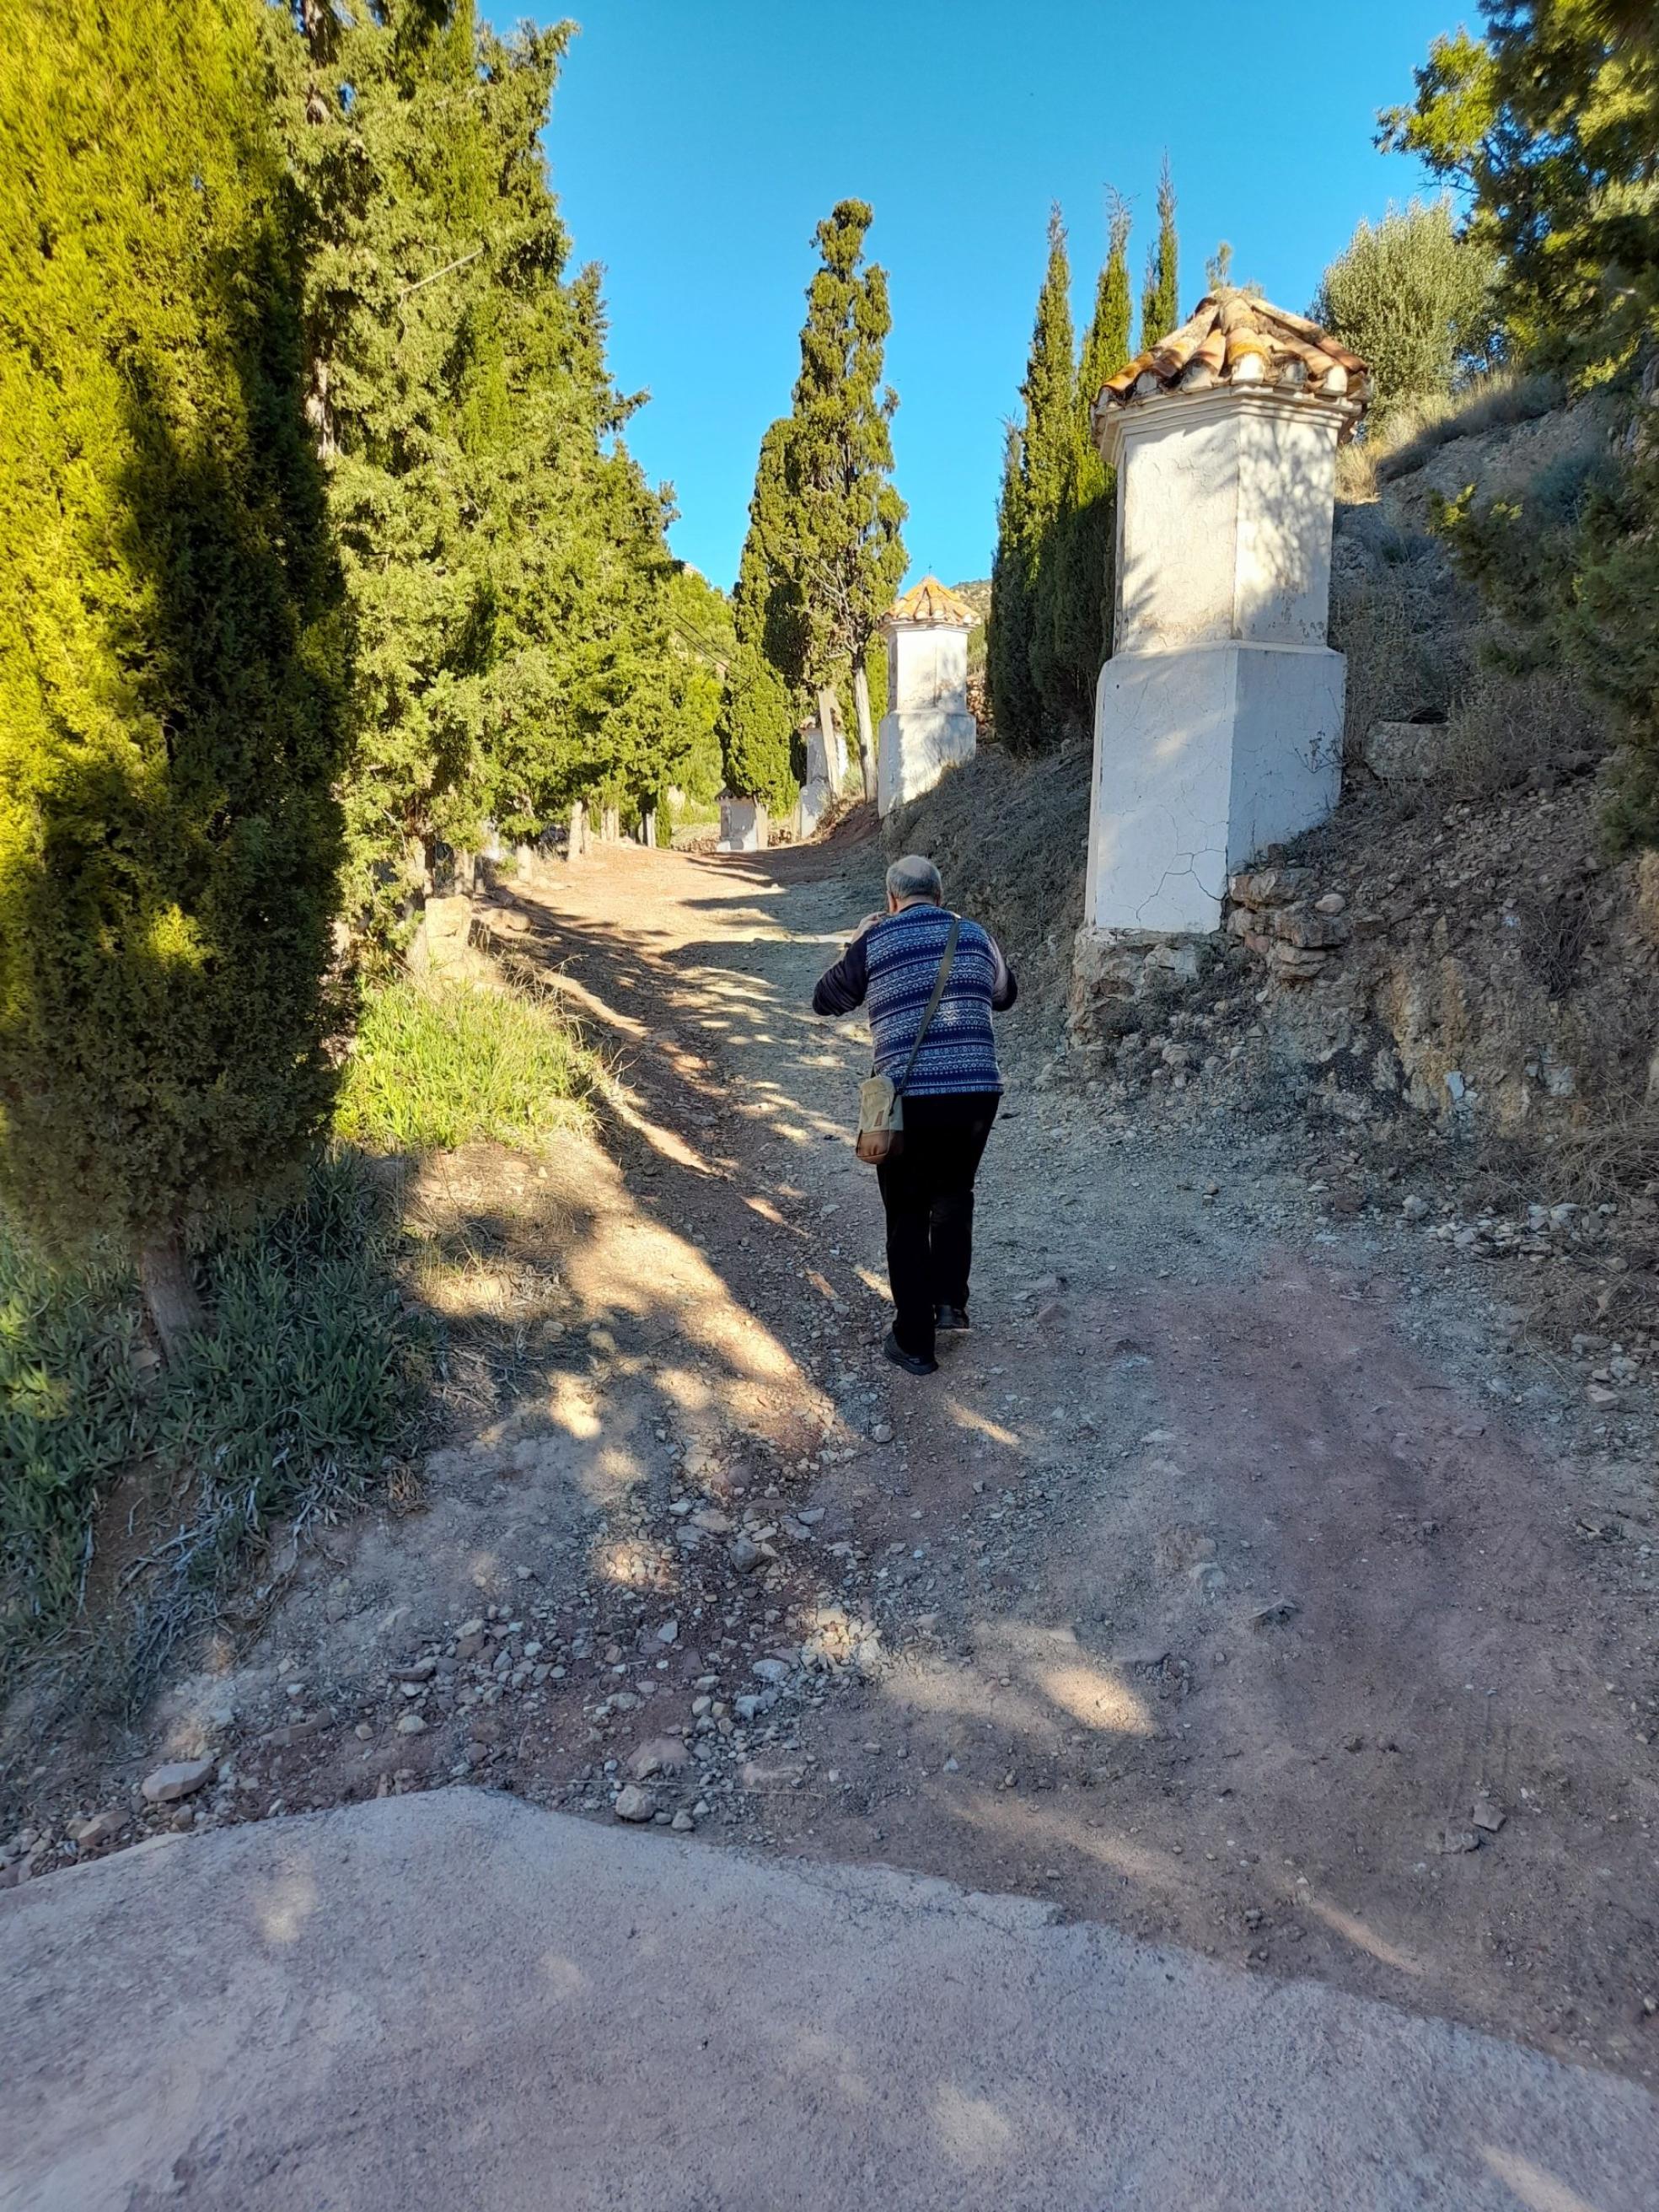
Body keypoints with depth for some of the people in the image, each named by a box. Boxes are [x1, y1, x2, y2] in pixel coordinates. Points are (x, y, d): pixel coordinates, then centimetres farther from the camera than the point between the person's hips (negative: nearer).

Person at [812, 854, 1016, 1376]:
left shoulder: (875, 943, -1)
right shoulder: (975, 935, 9)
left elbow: (825, 1000, 13)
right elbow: (1005, 995, 27)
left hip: (909, 1098, -3)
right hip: (977, 1093, 3)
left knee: (908, 1217, 11)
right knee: (954, 1194, 28)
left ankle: (914, 1343, 16)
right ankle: (950, 1299, 21)